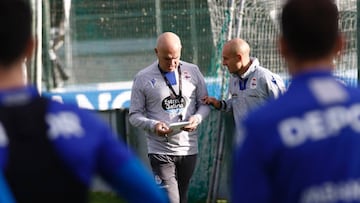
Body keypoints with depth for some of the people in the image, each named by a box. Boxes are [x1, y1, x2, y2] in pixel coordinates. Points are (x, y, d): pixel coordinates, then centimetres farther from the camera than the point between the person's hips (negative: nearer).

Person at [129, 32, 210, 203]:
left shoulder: (193, 72, 5)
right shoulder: (143, 78, -2)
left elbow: (204, 104, 11)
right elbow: (134, 115, 0)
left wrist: (197, 118, -12)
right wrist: (153, 125, -20)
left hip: (188, 149, 4)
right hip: (160, 150, -4)